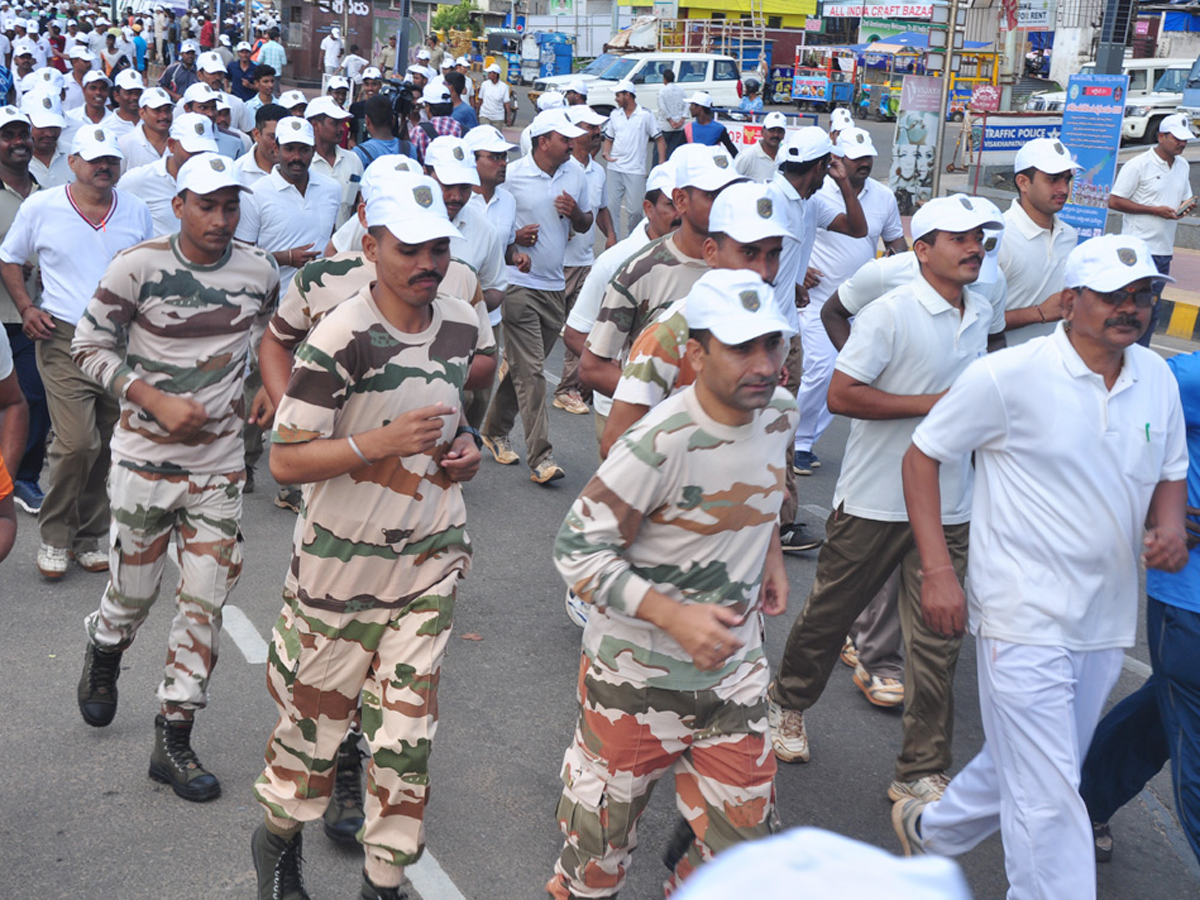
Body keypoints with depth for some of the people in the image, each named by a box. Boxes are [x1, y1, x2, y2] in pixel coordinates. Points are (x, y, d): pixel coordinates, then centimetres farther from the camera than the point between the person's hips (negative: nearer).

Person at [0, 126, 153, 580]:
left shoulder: (135, 211, 8)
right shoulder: (40, 207, 1)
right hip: (65, 339, -3)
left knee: (108, 446, 8)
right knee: (77, 444, -14)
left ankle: (90, 535, 24)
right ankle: (54, 537, 6)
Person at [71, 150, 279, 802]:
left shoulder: (258, 270, -1)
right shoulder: (141, 267, -11)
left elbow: (277, 333, 20)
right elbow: (88, 347, -8)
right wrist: (157, 401, -18)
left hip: (220, 461, 2)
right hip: (146, 456, -2)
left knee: (205, 600, 2)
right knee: (135, 589, 11)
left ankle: (173, 741, 15)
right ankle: (103, 657, 48)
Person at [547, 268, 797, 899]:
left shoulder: (779, 414, -5)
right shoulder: (662, 443, -28)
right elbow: (577, 549, -26)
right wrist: (675, 616, -33)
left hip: (734, 668, 5)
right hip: (636, 672, -5)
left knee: (740, 834, 13)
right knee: (603, 823, 15)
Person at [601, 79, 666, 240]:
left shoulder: (645, 115, -3)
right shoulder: (615, 114, 10)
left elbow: (659, 139, -1)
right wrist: (605, 153, -5)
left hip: (636, 171, -4)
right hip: (615, 168, 4)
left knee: (636, 210, -1)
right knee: (612, 207, 1)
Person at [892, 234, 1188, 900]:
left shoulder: (1157, 377, 5)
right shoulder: (1008, 377, -13)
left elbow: (1172, 472, 19)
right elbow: (922, 456, -8)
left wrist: (1170, 523, -5)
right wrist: (938, 570, -15)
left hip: (1106, 623, 7)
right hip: (1026, 620, -7)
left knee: (1029, 770, 22)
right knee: (1048, 801, -3)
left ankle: (930, 828, 47)